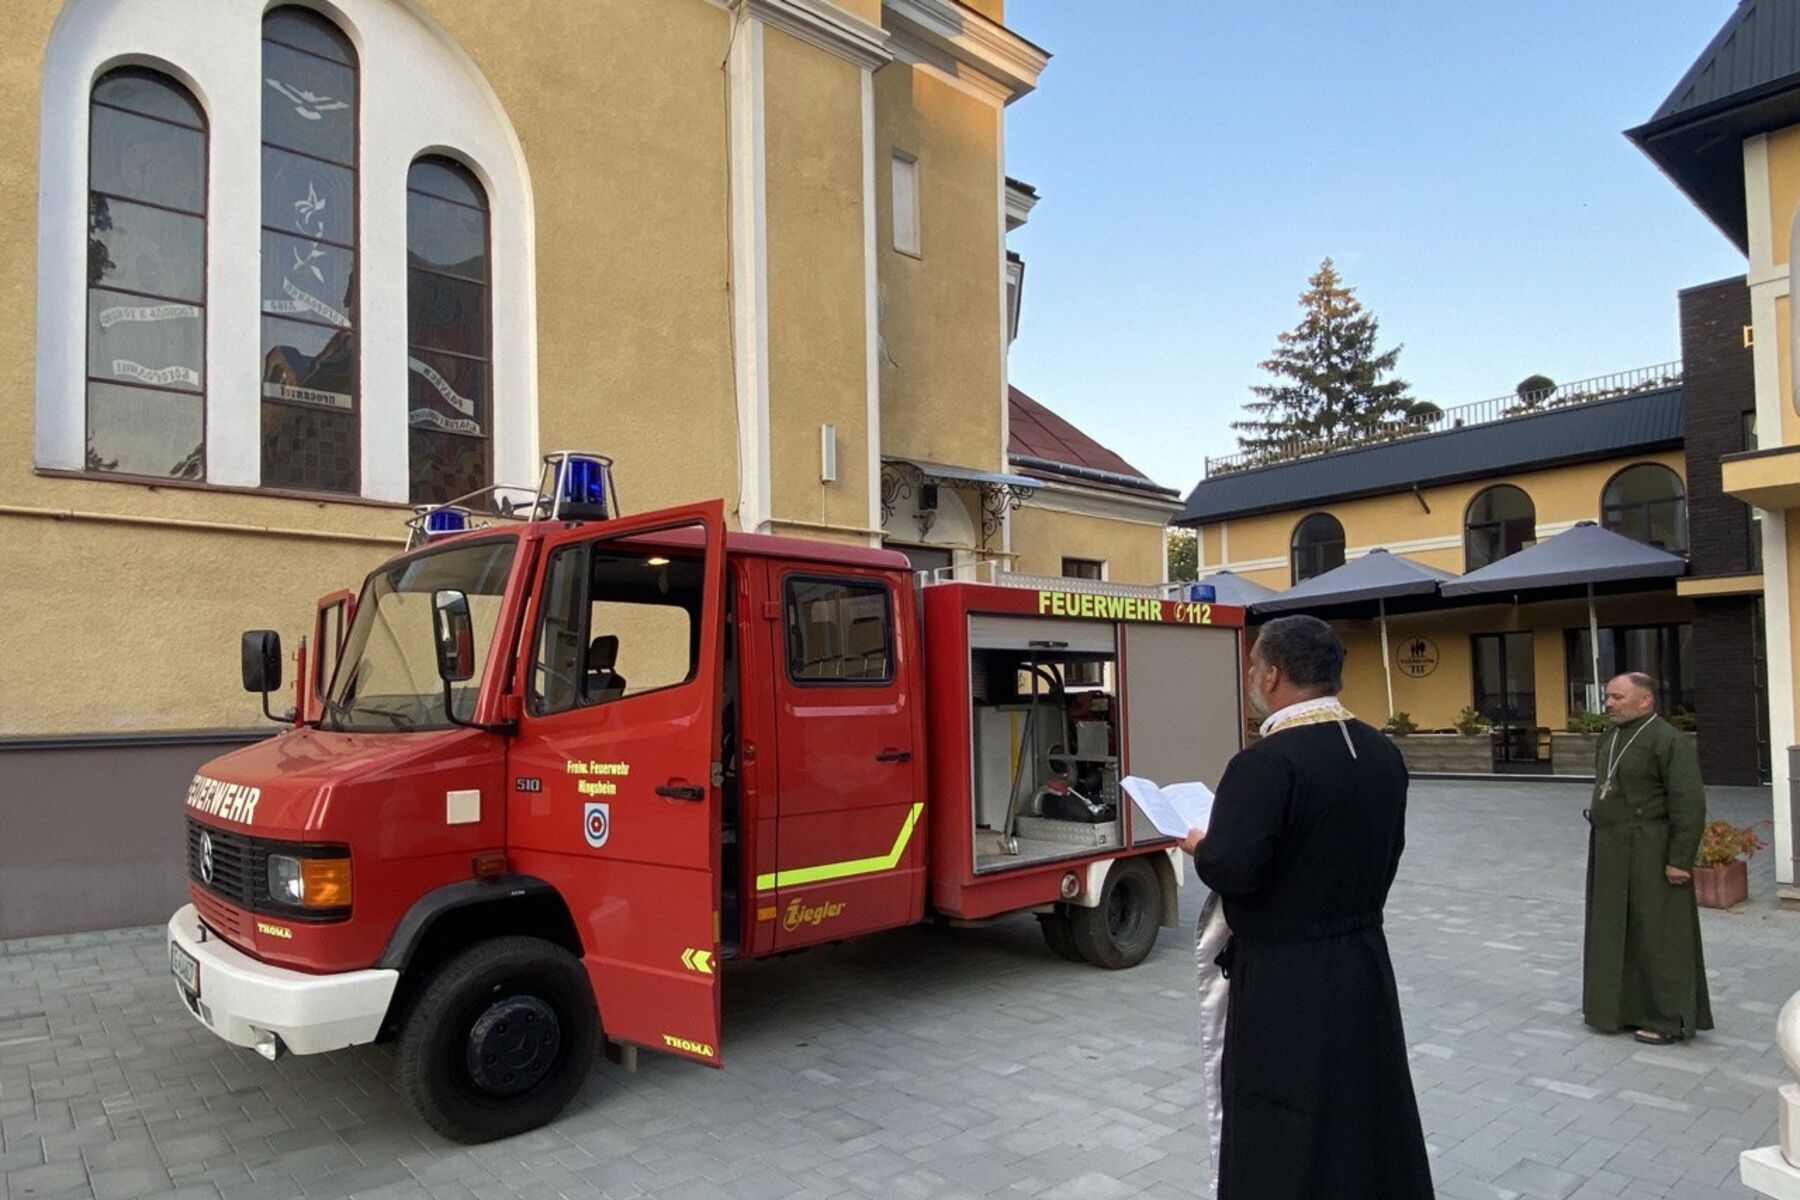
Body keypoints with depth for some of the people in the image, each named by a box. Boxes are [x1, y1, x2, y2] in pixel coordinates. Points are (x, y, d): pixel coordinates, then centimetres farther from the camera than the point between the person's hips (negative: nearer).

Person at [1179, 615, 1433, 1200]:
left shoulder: (1265, 763, -24)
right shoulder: (1383, 753, 2)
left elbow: (1229, 869, -27)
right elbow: (1382, 850, 11)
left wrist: (1199, 845, -6)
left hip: (1286, 982, -7)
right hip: (1366, 963, 8)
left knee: (1283, 1145, 8)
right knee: (1367, 1114, 22)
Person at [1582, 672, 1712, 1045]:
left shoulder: (1669, 741, -14)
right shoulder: (1610, 739, 12)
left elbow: (1690, 804, -18)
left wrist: (1680, 860, -19)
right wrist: (1600, 845, 17)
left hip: (1649, 854, -8)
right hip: (1611, 853, 8)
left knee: (1657, 934, 1)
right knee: (1616, 930, 15)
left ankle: (1669, 1019, 13)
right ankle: (1623, 1007, 27)